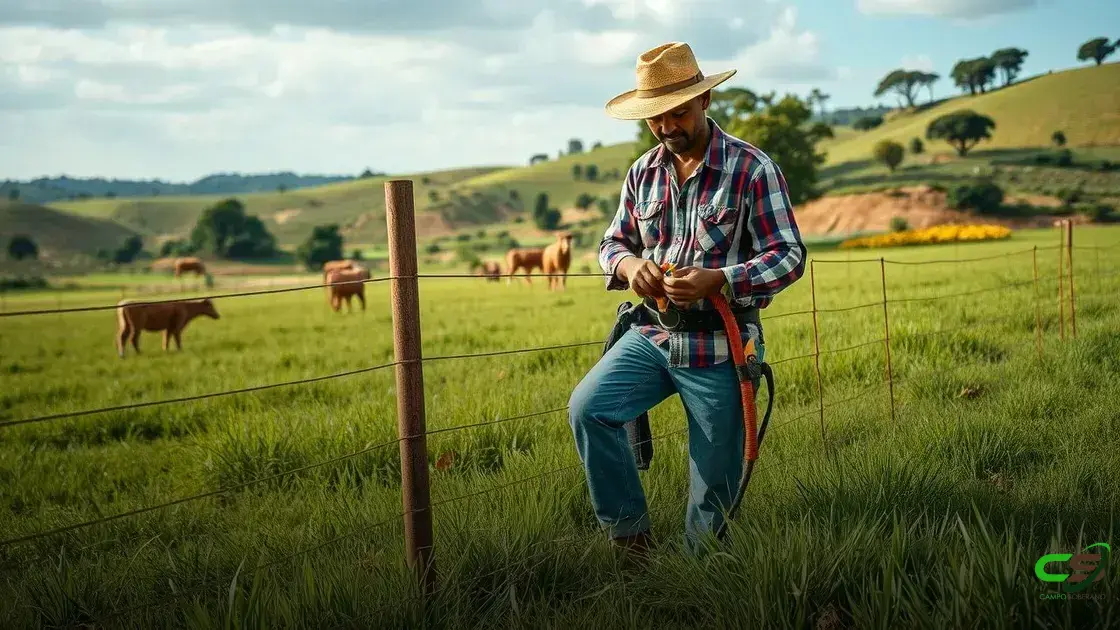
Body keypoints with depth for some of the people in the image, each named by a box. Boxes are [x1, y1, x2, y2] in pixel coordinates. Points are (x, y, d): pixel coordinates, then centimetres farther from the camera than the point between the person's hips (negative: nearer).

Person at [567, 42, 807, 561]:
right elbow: (612, 242, 16)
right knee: (587, 408, -19)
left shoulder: (752, 169, -8)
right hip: (650, 337, 4)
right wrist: (629, 264, -10)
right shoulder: (643, 173, 7)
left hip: (720, 348, -4)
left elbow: (789, 256, -9)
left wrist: (718, 281, -25)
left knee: (714, 481, 5)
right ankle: (629, 535, -3)